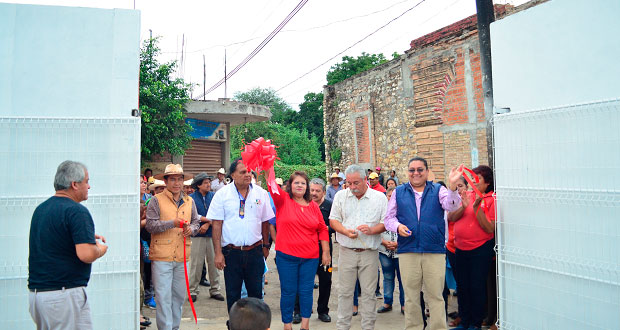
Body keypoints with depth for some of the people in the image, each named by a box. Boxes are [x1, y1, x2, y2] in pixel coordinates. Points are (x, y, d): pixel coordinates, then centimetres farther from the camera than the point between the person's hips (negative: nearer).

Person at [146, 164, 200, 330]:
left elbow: (196, 222, 19)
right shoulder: (156, 200, -3)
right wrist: (172, 223, -19)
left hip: (182, 256, 5)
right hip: (161, 256, -5)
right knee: (163, 296, -3)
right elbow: (150, 225, -10)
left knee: (179, 295, 13)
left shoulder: (189, 201, 13)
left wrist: (191, 229, -3)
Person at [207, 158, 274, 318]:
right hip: (231, 252, -1)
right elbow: (216, 224, -4)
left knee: (256, 293, 8)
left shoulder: (261, 193, 3)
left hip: (255, 251, 1)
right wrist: (218, 253, -9)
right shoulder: (222, 194, -3)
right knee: (232, 294, 9)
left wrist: (265, 246, 12)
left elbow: (265, 221, 11)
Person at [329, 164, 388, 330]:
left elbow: (386, 222, 1)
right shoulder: (340, 196, 7)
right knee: (345, 292, 7)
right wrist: (346, 231, -12)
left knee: (369, 293, 4)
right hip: (346, 252, 1)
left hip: (369, 253, -1)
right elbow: (333, 220, 6)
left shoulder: (379, 197, 3)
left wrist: (372, 230, -17)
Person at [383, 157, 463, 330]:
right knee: (410, 297, 10)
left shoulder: (438, 190, 8)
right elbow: (389, 218, 11)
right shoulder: (398, 192, 11)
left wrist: (452, 186, -29)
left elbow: (451, 205, -11)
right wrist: (398, 226, -10)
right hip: (407, 251, 1)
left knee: (435, 296, 3)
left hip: (435, 252, -1)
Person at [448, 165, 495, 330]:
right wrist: (463, 206, -16)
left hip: (480, 250, -5)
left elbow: (490, 228, -16)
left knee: (477, 286, 2)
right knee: (462, 285, 12)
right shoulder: (465, 195, 6)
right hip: (461, 248, 5)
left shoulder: (492, 200, -7)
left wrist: (477, 208, -22)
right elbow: (450, 217, -1)